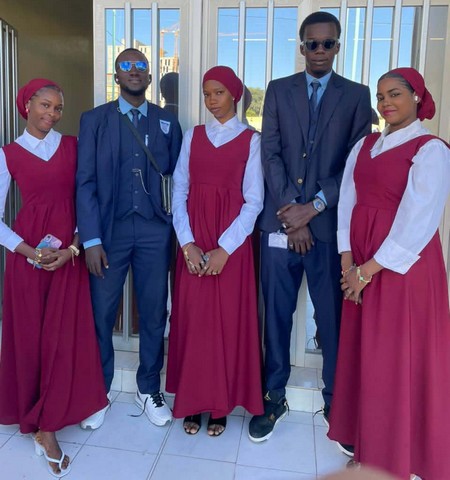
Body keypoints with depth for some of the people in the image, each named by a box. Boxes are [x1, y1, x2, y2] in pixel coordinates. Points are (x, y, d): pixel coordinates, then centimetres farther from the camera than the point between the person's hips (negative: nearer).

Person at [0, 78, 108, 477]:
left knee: (64, 336, 2)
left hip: (69, 252, 1)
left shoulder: (72, 146, 8)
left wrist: (74, 246, -7)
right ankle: (35, 418, 26)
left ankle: (46, 425, 19)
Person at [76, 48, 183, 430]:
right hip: (109, 230, -1)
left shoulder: (167, 122, 9)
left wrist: (176, 230, -3)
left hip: (155, 231, 1)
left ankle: (149, 390, 28)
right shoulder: (94, 120, 4)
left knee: (154, 313, 9)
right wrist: (91, 239, -9)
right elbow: (85, 182, -2)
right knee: (101, 315, 6)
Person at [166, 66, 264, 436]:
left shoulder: (251, 140, 2)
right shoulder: (193, 136, 10)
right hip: (192, 242, 3)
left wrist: (224, 249, -13)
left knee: (229, 321, 2)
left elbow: (254, 201, -4)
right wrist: (187, 244, -8)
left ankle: (221, 405, 18)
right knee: (192, 320, 4)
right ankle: (192, 402, 19)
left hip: (232, 242, -2)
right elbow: (179, 193, 5)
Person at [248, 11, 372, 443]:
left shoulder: (357, 95, 8)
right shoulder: (278, 90, 11)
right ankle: (274, 397, 22)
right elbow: (270, 153, 1)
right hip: (280, 221, 1)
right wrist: (292, 214, -8)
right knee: (276, 314, 6)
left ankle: (336, 401, 23)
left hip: (331, 223, -1)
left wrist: (312, 207, -10)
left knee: (333, 317, 5)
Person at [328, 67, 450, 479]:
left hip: (403, 266, -6)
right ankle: (368, 447, 31)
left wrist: (369, 269, -15)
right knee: (363, 356, 12)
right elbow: (347, 204, 5)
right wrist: (348, 264, -5)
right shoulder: (363, 147, 11)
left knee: (400, 361, 4)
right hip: (361, 267, 6)